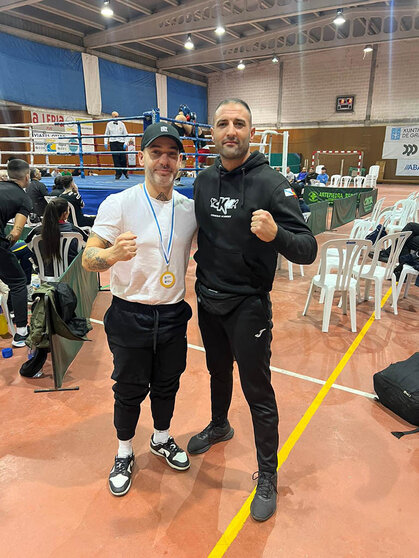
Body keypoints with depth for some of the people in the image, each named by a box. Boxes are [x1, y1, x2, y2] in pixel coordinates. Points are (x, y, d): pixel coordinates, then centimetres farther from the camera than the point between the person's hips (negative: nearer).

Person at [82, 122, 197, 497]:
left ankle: (162, 439, 47)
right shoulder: (118, 204, -11)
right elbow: (87, 259, -14)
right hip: (130, 315, -3)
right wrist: (113, 253, -35)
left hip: (173, 314, 4)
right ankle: (124, 454, 39)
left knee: (167, 384, 20)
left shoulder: (190, 208, 0)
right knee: (130, 389, 13)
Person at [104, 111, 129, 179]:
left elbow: (125, 134, 7)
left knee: (123, 158, -3)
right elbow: (106, 134, 13)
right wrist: (105, 143, 2)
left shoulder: (121, 124, 7)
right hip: (113, 143, 0)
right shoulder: (109, 124, 8)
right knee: (116, 159, -3)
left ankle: (125, 172, 19)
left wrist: (125, 143, -4)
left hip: (121, 143, 0)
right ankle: (118, 174, 2)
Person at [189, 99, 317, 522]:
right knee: (218, 372, 25)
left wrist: (275, 234, -40)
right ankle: (219, 426, 53)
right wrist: (202, 276, 5)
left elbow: (307, 250, -21)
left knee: (257, 392, 6)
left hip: (247, 306, -5)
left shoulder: (271, 183, -15)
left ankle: (267, 476, 28)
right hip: (208, 300, 6)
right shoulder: (204, 180, 2)